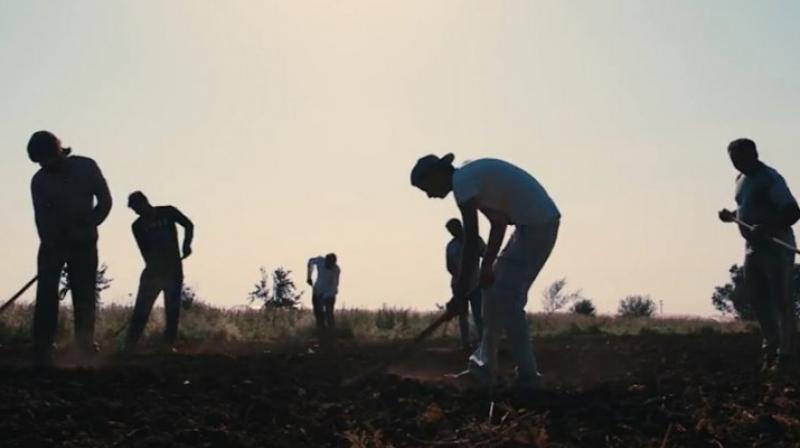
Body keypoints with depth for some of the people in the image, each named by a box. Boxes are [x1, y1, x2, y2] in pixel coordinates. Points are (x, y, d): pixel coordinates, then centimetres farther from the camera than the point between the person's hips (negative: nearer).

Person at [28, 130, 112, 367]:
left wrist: (85, 229, -11)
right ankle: (42, 354, -12)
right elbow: (41, 218, -9)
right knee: (46, 296, -10)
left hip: (84, 243, 0)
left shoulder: (86, 167, -5)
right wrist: (51, 244, -24)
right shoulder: (39, 181, -4)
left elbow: (105, 201, -3)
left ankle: (85, 348, -6)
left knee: (84, 296, -7)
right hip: (54, 244, 1)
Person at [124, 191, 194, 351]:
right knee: (141, 308, -9)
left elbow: (189, 225, -5)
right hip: (153, 270, 0)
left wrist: (186, 244, -21)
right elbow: (145, 252, -4)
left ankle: (169, 344, 0)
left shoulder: (168, 212, 2)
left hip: (173, 269, 0)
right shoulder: (138, 226, 4)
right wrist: (153, 268, -17)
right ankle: (130, 345, -9)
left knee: (172, 309, -3)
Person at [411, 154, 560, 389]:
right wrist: (487, 266, 8)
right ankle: (485, 364, 26)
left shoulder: (462, 180, -13)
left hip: (535, 225, -10)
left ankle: (528, 375, -4)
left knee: (506, 298, -8)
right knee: (493, 287, 17)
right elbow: (498, 225, 17)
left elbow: (471, 241, -18)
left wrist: (460, 295, -15)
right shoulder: (474, 175, 16)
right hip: (543, 222, 10)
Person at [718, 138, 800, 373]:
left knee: (781, 302, -4)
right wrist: (731, 216, 6)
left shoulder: (770, 179, -16)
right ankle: (771, 348, 25)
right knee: (758, 301, 12)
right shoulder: (741, 179, 11)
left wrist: (767, 228, -35)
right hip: (753, 248, 9)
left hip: (776, 249, -9)